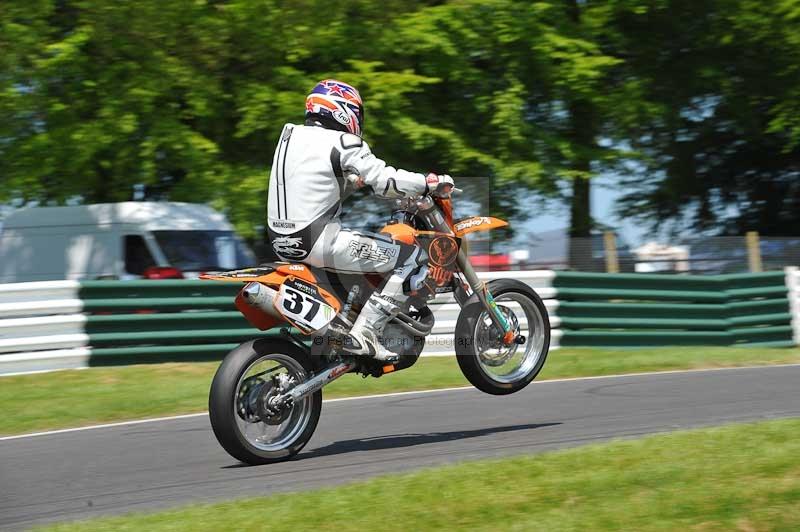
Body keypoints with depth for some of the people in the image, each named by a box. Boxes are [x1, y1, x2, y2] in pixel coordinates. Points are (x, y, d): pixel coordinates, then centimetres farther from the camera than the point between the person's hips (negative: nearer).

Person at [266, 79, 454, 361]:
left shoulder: (292, 135, 15)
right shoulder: (343, 144, -9)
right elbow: (385, 180, -16)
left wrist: (357, 180, 32)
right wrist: (430, 183, -5)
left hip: (282, 241, 9)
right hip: (319, 241, -9)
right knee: (413, 257, -4)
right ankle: (364, 332, -11)